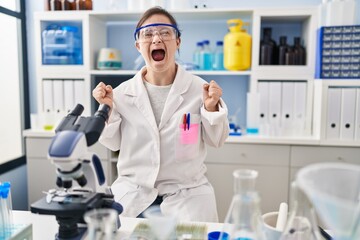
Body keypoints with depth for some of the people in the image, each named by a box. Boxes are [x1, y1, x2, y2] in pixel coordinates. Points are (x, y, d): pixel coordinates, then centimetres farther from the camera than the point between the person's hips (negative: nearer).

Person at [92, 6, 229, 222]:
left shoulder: (199, 88, -7)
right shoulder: (123, 92, -3)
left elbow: (216, 140, 0)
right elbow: (114, 143, 5)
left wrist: (211, 108, -17)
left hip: (187, 193, -1)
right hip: (132, 192, 2)